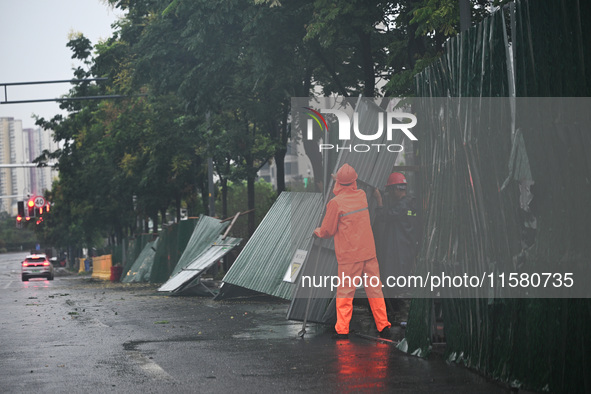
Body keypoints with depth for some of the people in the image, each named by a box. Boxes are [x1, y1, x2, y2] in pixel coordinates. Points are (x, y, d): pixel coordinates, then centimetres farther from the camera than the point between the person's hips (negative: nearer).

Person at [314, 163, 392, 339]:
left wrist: (317, 231, 15)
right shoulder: (361, 195, 3)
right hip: (369, 251, 4)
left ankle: (342, 330, 1)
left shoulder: (335, 203, -11)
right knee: (374, 288, 10)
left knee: (345, 291, 2)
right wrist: (337, 190, 30)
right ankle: (383, 326, 13)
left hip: (349, 255, -4)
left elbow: (327, 231, -4)